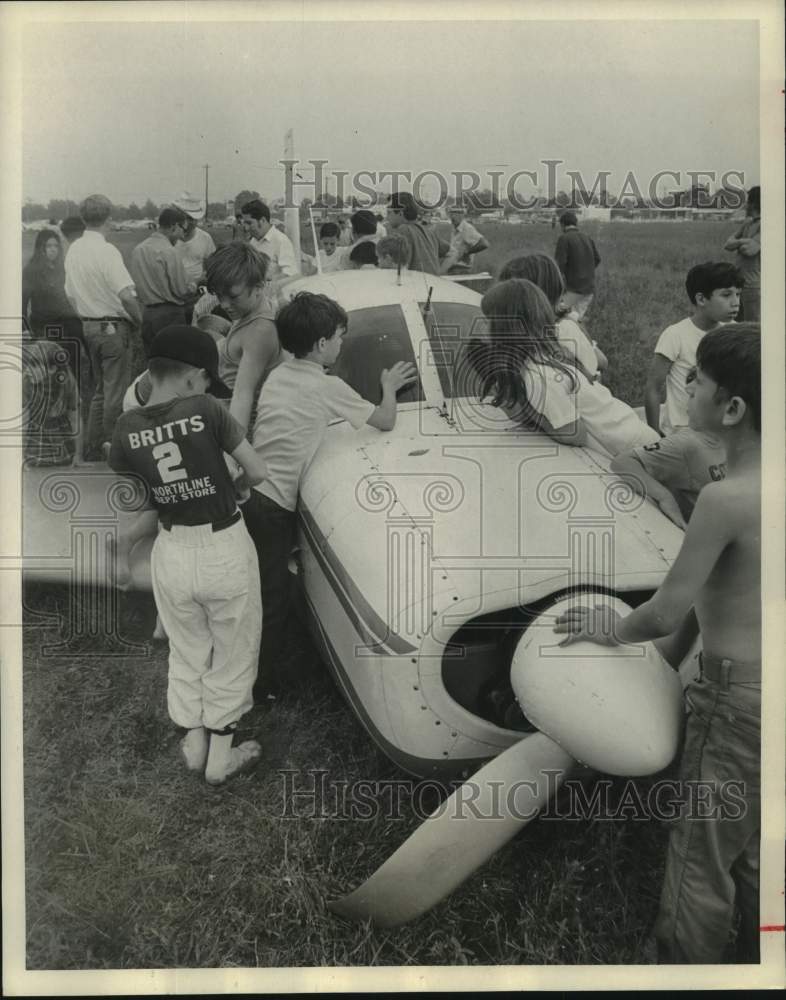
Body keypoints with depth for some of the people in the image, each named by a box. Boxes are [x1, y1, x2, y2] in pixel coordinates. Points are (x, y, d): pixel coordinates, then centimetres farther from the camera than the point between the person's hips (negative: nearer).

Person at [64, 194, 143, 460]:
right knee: (116, 393, 1)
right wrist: (139, 320, -11)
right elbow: (126, 294, -26)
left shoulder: (73, 250, 7)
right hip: (113, 327, -8)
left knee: (100, 389, 19)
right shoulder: (107, 251, -17)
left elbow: (71, 295, 13)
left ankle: (92, 447, 23)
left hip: (88, 326, 8)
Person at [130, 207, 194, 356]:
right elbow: (181, 290, -14)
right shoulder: (169, 252, -15)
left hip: (147, 314, 7)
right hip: (170, 315, -7)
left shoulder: (137, 249, 8)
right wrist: (192, 287, 8)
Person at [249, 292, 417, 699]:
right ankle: (256, 686, 14)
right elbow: (385, 421, 0)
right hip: (273, 505, -7)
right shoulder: (328, 387, -8)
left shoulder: (278, 375, 13)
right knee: (270, 603, 5)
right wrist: (389, 386, 20)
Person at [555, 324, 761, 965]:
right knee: (754, 853, 26)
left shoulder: (727, 498, -26)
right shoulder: (759, 482, 0)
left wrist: (614, 629, 0)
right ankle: (752, 957, 44)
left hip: (739, 701, -9)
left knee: (703, 859, 10)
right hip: (756, 689, 9)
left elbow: (667, 612, -19)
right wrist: (670, 656, 15)